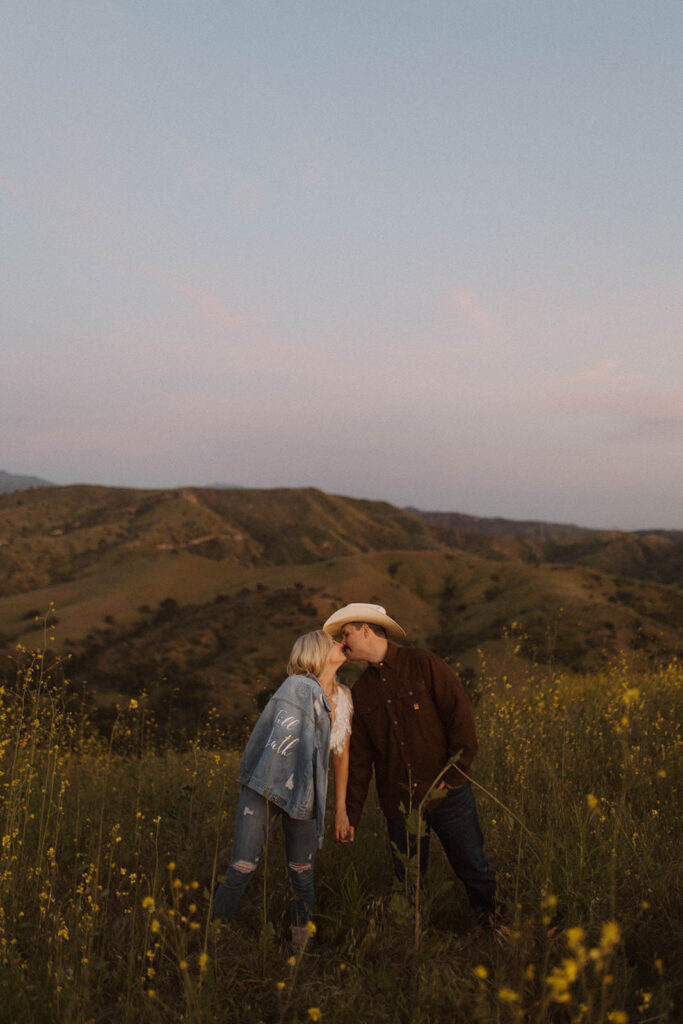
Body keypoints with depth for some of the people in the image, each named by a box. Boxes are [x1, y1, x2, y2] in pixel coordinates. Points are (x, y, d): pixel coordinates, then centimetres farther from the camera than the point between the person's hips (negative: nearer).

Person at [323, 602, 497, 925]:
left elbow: (461, 714, -8)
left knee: (474, 869, 5)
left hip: (446, 792, -4)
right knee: (408, 882, 9)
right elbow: (360, 756, 13)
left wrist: (454, 774, -12)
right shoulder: (362, 689, 11)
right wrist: (351, 813, 10)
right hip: (399, 803, 4)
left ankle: (493, 926, 27)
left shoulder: (423, 664, -5)